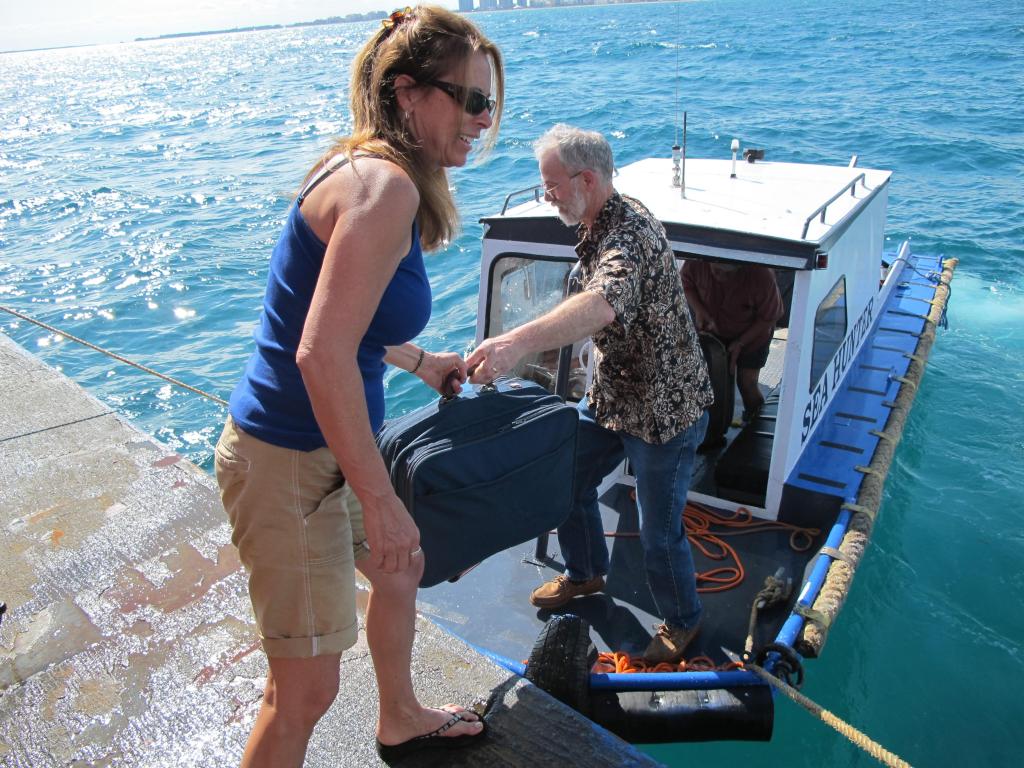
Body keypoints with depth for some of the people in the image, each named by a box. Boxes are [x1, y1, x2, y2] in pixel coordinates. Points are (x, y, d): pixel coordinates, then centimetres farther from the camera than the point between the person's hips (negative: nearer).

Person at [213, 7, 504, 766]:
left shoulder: (368, 173, 8)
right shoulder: (386, 187, -23)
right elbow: (322, 356, -30)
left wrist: (422, 361, 26)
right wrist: (380, 499, -24)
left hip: (324, 446, 11)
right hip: (288, 461, -11)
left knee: (401, 567, 29)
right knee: (307, 688, 4)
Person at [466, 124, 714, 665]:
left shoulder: (630, 233, -30)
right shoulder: (599, 225, 3)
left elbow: (602, 305, -52)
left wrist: (519, 342, -66)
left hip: (664, 408, -9)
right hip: (610, 394, 9)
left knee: (659, 532, 4)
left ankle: (681, 621, 32)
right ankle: (586, 574, 42)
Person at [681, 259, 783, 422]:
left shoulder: (761, 275, -37)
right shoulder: (697, 261, -32)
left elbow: (769, 317, -20)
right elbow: (686, 282, -9)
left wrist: (740, 343, -21)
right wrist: (698, 310, -25)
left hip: (753, 333, -2)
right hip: (714, 328, 3)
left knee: (746, 382, 1)